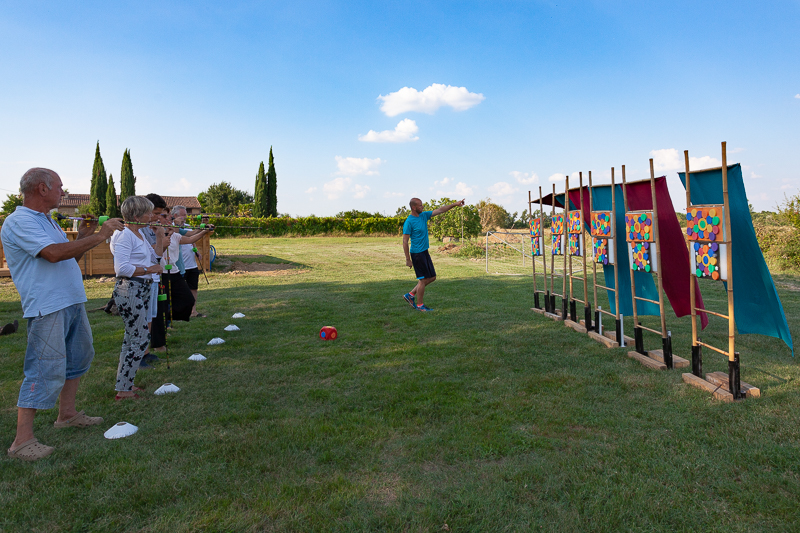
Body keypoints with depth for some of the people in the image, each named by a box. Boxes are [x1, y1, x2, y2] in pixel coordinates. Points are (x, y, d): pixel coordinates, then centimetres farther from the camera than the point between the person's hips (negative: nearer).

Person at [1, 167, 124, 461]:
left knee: (79, 356, 20)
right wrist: (99, 235, -21)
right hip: (47, 308, -10)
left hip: (72, 302, 10)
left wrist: (83, 235, 6)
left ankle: (67, 413, 34)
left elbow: (69, 257, 21)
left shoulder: (46, 221, 18)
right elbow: (54, 253, -26)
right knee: (46, 370, -8)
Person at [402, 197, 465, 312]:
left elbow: (440, 210, 12)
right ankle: (419, 305, 12)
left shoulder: (424, 215, 8)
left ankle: (410, 295, 20)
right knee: (423, 279, -3)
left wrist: (455, 204, 7)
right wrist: (408, 259, -16)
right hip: (417, 253, -9)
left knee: (432, 277, 12)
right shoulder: (409, 222, -16)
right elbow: (405, 241, -16)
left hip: (425, 252, 9)